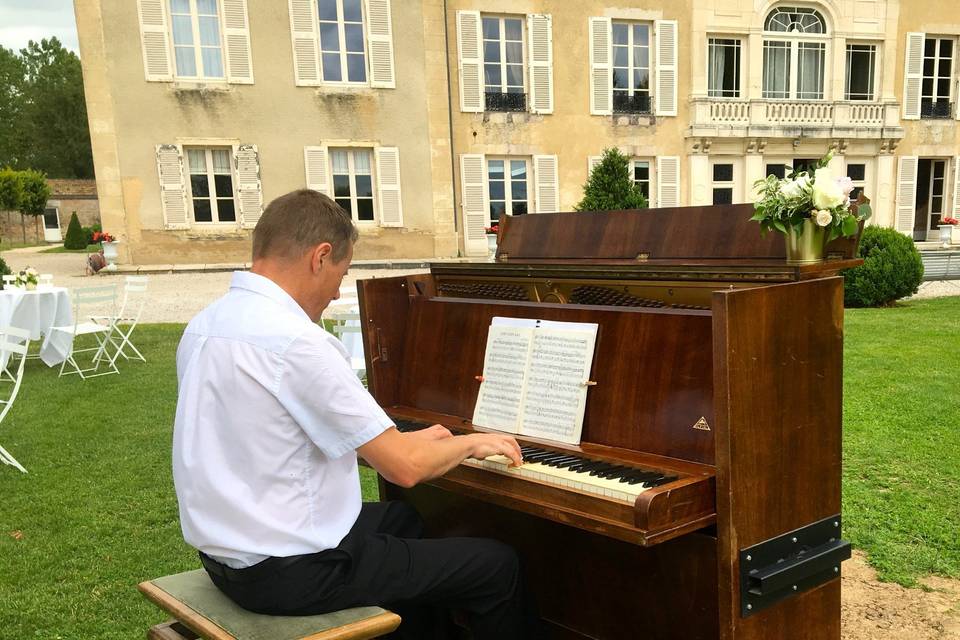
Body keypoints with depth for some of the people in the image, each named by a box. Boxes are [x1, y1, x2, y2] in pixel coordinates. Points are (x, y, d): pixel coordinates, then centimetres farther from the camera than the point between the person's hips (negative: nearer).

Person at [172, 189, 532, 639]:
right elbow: (404, 467, -22)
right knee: (498, 565, 3)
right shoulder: (296, 341, -26)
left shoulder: (206, 324, 3)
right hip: (292, 571, -9)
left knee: (401, 518, 32)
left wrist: (405, 440, 13)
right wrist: (471, 442, -2)